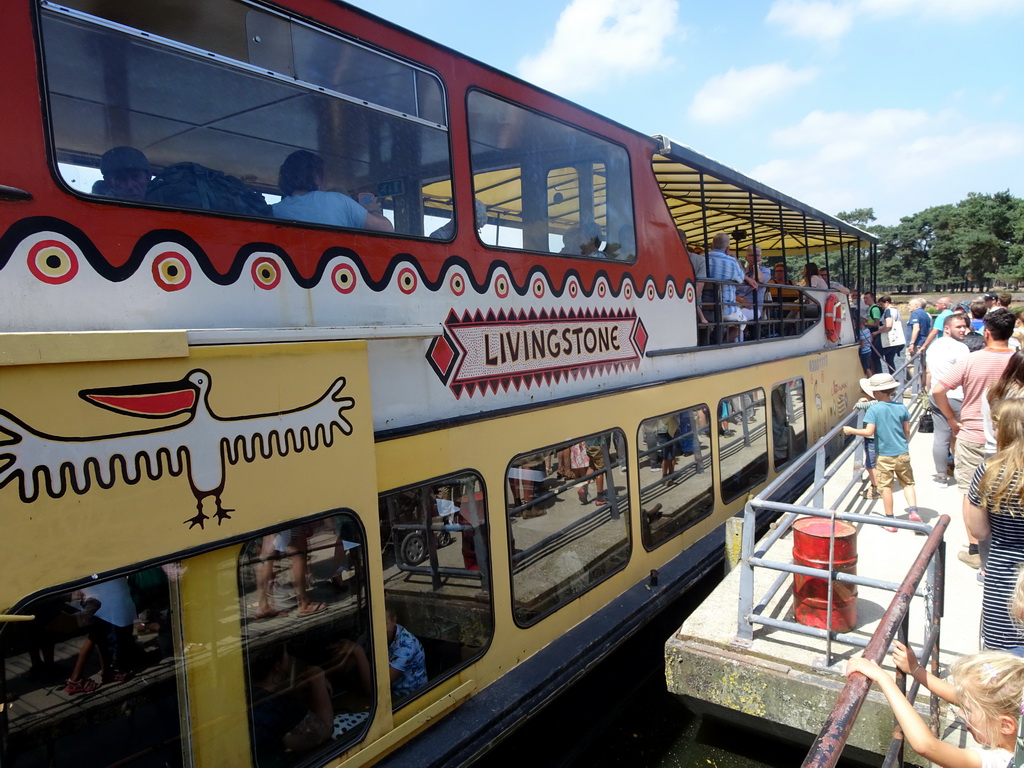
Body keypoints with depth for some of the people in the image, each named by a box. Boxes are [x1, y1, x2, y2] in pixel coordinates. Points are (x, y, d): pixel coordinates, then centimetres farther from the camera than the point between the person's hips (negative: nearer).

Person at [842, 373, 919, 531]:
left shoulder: (874, 409, -13)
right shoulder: (901, 407, -1)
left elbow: (869, 432, -19)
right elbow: (907, 431, 5)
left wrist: (851, 430, -5)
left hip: (884, 456, -3)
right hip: (902, 454, 3)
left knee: (886, 487, 7)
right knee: (908, 483, 15)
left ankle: (890, 520, 13)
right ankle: (913, 510, -3)